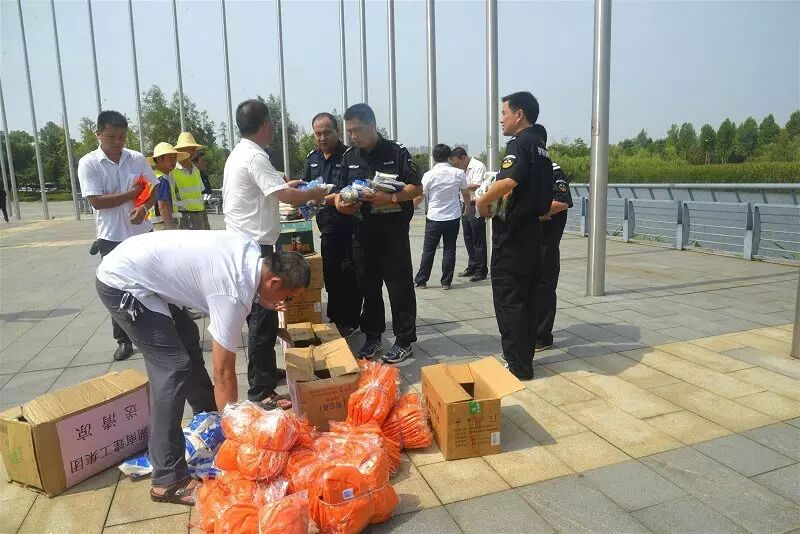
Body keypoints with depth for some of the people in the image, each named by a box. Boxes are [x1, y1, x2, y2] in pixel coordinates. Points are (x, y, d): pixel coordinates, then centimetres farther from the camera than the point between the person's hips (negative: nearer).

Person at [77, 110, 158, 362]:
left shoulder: (137, 159, 0)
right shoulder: (88, 163, -7)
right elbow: (96, 201, -14)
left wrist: (144, 207, -14)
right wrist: (133, 191, -13)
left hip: (142, 234, 2)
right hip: (112, 238, -2)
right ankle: (124, 340, 20)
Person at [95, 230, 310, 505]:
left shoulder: (251, 249, -5)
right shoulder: (234, 296, -26)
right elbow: (223, 373, -20)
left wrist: (258, 298, 0)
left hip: (128, 262, 10)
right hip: (121, 284, -10)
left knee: (188, 341, 20)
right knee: (173, 367, -14)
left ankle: (210, 418, 39)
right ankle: (168, 480, -7)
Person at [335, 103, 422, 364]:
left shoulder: (396, 152, -4)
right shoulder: (349, 157, 11)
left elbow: (416, 188, -5)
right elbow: (344, 190, 18)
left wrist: (390, 198, -20)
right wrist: (340, 201, -5)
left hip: (393, 229, -4)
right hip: (362, 230, 5)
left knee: (399, 286, 1)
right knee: (367, 286, 11)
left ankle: (404, 340, 12)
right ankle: (372, 336, 25)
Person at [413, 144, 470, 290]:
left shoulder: (429, 175, -8)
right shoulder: (458, 173, -3)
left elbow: (419, 197, -3)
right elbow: (466, 193, 12)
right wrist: (468, 206, 32)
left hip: (434, 218, -1)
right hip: (453, 217, 1)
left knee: (428, 250, 8)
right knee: (450, 249, 8)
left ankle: (421, 280, 14)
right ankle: (446, 282, 11)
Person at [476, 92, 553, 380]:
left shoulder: (519, 143, -12)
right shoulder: (540, 147, 17)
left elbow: (508, 181, -30)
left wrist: (482, 200, -15)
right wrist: (499, 200, 13)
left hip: (512, 232, -9)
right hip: (531, 229, 9)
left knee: (508, 299, -3)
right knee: (527, 297, 13)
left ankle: (517, 365, 3)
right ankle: (525, 359, 22)